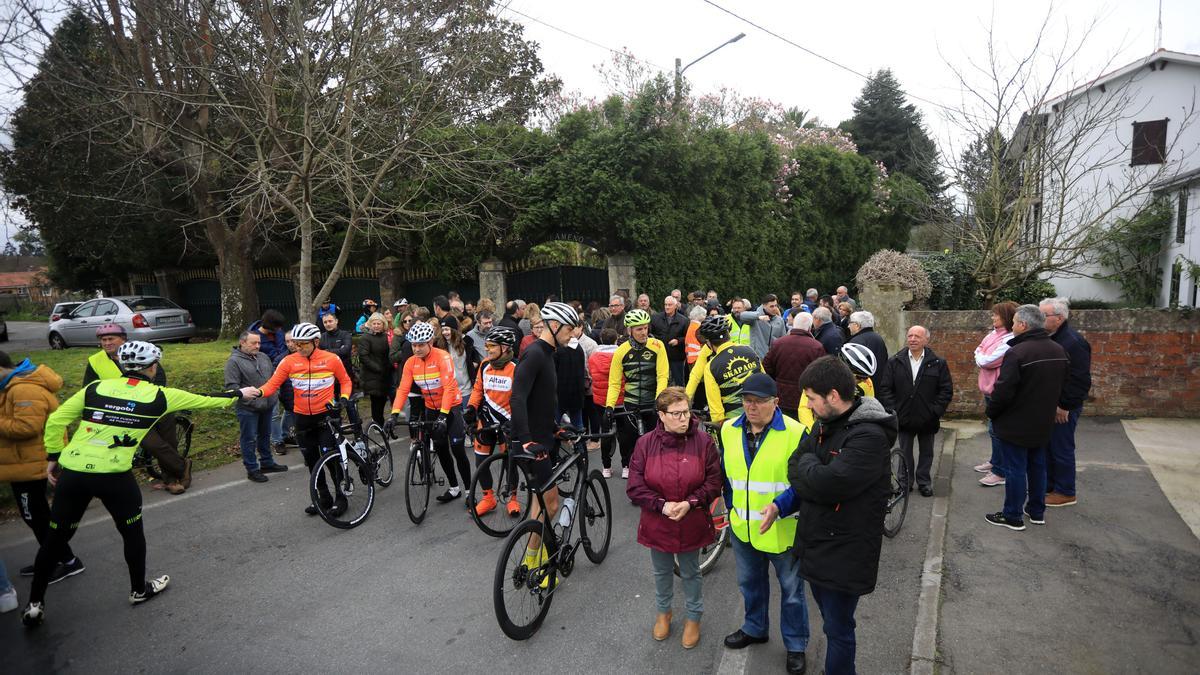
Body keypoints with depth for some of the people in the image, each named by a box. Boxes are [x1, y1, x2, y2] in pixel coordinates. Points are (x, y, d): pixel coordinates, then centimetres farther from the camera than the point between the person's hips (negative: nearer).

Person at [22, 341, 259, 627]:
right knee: (132, 532, 18)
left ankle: (34, 605, 27)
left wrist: (53, 457, 15)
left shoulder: (96, 387, 6)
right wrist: (239, 394, 25)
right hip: (114, 476, -3)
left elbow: (56, 420, 4)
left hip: (72, 472, 3)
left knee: (57, 537, 18)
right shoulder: (159, 396, 0)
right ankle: (139, 589, 33)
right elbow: (204, 400, 11)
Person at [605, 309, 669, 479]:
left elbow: (662, 376, -11)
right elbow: (614, 382, -5)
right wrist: (609, 406, -16)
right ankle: (626, 466, 31)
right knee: (627, 438, 4)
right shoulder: (621, 350, -6)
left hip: (653, 402, -1)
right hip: (631, 403, 1)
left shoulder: (657, 345, -8)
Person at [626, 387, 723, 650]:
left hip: (692, 524, -1)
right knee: (662, 572, 23)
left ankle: (694, 617, 43)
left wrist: (689, 503, -20)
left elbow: (714, 481, -9)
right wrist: (662, 505, -20)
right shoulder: (645, 443, -12)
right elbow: (634, 487, -10)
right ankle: (663, 611, 49)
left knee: (690, 573, 19)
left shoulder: (703, 441, -13)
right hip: (657, 524, 1)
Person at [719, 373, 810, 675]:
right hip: (742, 527, 4)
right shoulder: (729, 430, -4)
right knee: (750, 582, 24)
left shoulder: (796, 433, -19)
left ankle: (796, 645, 36)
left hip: (783, 529, -4)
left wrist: (779, 507, -27)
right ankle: (754, 628, 48)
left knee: (791, 589, 15)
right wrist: (731, 508, 11)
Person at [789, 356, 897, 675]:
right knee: (831, 621, 25)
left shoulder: (869, 436, -24)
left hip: (844, 554, -8)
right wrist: (816, 482, -16)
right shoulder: (826, 424, 4)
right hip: (816, 546, 8)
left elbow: (824, 483, -31)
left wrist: (807, 463, -11)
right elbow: (794, 467, 3)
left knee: (838, 630, 9)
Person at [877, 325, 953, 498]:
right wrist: (893, 410, -9)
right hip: (904, 418, 0)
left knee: (926, 453, 14)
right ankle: (905, 482, 26)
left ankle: (924, 482, 30)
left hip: (927, 419, 0)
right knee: (905, 452, 12)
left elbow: (946, 390, -3)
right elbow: (885, 388, -2)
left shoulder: (938, 363, -4)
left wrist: (935, 411, -10)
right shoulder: (894, 362, -2)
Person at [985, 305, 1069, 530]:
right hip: (1043, 423, 8)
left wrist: (991, 412, -8)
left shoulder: (1017, 352, -25)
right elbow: (1062, 386, 13)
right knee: (1037, 466, 19)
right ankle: (1037, 511, 31)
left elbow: (1003, 391, -24)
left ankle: (1013, 516, 12)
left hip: (1016, 425, -7)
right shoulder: (1059, 351, 2)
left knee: (1015, 469, 2)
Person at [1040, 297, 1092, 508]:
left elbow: (1081, 380, -23)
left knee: (1061, 449, 3)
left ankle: (1065, 493, 16)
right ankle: (1048, 484, 31)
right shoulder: (1049, 338, 8)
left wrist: (1065, 406, -20)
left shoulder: (1072, 342, -21)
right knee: (1047, 446, 18)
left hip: (1062, 408, -9)